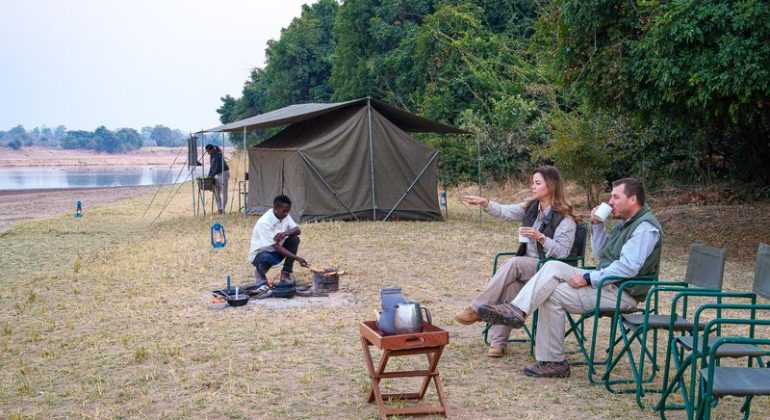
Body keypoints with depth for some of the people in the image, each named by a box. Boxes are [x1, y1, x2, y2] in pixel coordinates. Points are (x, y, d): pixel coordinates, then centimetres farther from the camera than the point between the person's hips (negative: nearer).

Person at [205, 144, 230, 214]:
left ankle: (222, 209, -8)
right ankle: (219, 208, 8)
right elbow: (212, 167, 16)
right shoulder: (212, 156, 10)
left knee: (223, 192, -8)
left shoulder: (218, 156, -19)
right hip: (217, 175, 10)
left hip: (223, 173, -10)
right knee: (216, 192, 6)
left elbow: (217, 168, -23)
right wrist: (208, 176, 7)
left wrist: (211, 176, -20)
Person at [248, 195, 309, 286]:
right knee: (266, 258, -41)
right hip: (260, 254, -7)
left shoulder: (285, 216, -6)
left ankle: (286, 273, -6)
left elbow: (297, 230, -8)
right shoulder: (264, 222, -28)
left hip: (276, 252, 7)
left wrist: (285, 233, -31)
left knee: (295, 239, -15)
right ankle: (261, 276, -7)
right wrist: (297, 258, -34)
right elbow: (276, 246, -29)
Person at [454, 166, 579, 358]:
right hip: (526, 267, 5)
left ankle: (476, 309, -27)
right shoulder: (531, 208, 12)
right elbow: (506, 212, 6)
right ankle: (497, 342, -32)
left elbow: (562, 252, -14)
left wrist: (541, 238, -27)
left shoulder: (564, 218, -8)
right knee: (510, 285, -29)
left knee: (514, 263, -32)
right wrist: (485, 203, -9)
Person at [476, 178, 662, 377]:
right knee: (553, 267, -9)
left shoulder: (645, 227, -14)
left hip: (622, 293, -9)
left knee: (554, 294, -17)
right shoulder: (626, 222, 19)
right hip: (605, 281, 9)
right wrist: (597, 225, 9)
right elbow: (600, 254, 25)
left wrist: (588, 278, -21)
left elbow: (628, 267, -24)